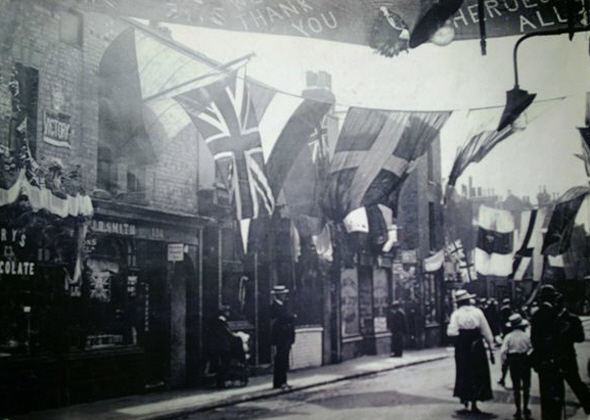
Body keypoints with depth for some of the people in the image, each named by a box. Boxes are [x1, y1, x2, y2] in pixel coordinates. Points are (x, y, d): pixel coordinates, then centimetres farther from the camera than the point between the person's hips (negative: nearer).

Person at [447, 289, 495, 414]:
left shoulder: (456, 314, -6)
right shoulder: (477, 312, -2)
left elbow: (451, 332, -19)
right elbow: (486, 331, -2)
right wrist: (491, 348, 3)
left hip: (462, 348, 0)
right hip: (477, 347, 0)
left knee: (464, 372, 19)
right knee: (478, 374, 8)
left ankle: (464, 396, 17)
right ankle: (474, 403, 7)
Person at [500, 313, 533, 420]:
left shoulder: (508, 337, -7)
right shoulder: (526, 336, -9)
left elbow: (503, 351, -13)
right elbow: (531, 350, -12)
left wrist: (504, 362, 0)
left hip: (513, 363, 1)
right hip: (525, 362, -1)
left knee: (516, 387, 9)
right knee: (526, 386, 13)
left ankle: (518, 411, 11)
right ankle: (525, 409, 17)